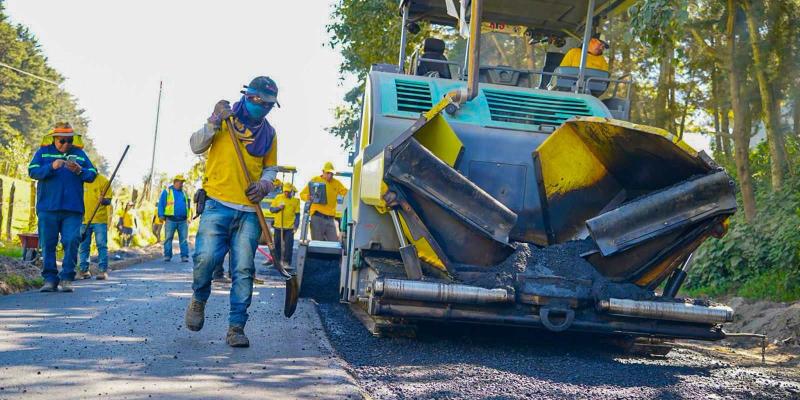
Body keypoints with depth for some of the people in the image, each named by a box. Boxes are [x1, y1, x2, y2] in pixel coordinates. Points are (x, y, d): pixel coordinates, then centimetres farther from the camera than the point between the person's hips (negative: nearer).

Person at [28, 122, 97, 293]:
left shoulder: (79, 154, 12)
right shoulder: (43, 152, 8)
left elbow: (92, 174, 8)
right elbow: (32, 171, -4)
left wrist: (80, 171, -13)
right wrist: (51, 167, -20)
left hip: (73, 208, 1)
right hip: (48, 207, 0)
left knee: (71, 242, -6)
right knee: (48, 243, 2)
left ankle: (67, 278, 2)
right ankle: (50, 279, 8)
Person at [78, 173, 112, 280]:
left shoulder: (103, 180, -2)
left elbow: (108, 201, -4)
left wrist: (103, 200, -27)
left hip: (100, 220, -5)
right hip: (84, 220, 5)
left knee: (102, 245, -4)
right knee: (83, 246, 6)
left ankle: (103, 270, -3)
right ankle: (84, 270, 12)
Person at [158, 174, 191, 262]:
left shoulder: (184, 193, 18)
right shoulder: (167, 191, 6)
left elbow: (187, 205, 23)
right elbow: (161, 204, 2)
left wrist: (188, 216, 15)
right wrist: (161, 215, -7)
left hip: (183, 221, 3)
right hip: (170, 220, -3)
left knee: (184, 239, -2)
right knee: (168, 238, 1)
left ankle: (184, 256, -3)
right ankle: (167, 256, 7)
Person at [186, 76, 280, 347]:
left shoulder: (268, 133, 15)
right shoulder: (224, 119, 5)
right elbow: (197, 146, 0)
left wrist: (264, 184, 1)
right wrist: (214, 122, -14)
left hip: (249, 211, 3)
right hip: (218, 205, -3)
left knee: (243, 271, -2)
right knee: (206, 257, -15)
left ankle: (236, 327, 5)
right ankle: (199, 300, 15)